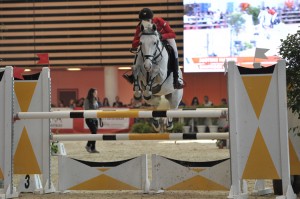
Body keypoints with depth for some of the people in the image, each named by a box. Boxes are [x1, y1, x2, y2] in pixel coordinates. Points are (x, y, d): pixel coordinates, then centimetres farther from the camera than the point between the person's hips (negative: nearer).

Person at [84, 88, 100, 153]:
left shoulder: (95, 100, 14)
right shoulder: (87, 100, -8)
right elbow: (86, 109, -12)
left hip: (95, 119, 7)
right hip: (90, 119, -7)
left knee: (95, 133, 5)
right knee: (94, 132, -11)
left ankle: (93, 148, 10)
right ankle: (88, 145, 4)